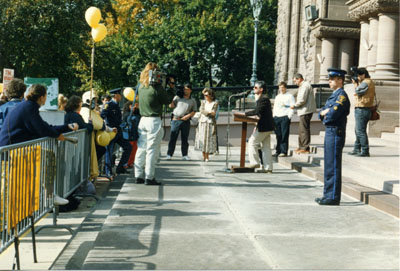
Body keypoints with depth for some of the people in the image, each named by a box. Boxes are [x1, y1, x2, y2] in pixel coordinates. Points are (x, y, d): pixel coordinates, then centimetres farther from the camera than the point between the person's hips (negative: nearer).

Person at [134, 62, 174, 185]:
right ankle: (149, 177, 0)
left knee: (141, 149, 10)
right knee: (152, 150, -2)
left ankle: (139, 176, 15)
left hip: (143, 119, 7)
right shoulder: (157, 87, -11)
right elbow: (167, 100, -3)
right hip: (154, 121, -7)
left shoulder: (141, 86, 8)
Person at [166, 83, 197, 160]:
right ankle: (169, 154, 0)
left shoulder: (192, 101, 12)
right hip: (176, 120, -1)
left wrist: (188, 115, -9)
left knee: (185, 139, 4)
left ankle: (184, 155, 12)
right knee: (173, 138, -4)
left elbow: (194, 111, 8)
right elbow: (171, 106, 6)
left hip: (186, 121, 1)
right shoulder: (177, 97, 11)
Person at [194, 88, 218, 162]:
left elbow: (214, 112, -4)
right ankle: (203, 156, 7)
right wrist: (209, 112, -11)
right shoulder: (203, 102, 13)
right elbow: (201, 111, 0)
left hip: (210, 123, -2)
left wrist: (205, 112, -12)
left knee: (209, 139, -5)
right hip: (202, 122, 3)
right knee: (202, 139, -1)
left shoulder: (215, 102, 4)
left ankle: (207, 156, 5)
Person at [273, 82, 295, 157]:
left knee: (284, 135, -7)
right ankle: (278, 151, 10)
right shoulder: (277, 97, 20)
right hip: (276, 117, 5)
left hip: (285, 117, -5)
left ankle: (284, 151, -7)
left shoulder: (289, 96, 3)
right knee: (278, 135, 5)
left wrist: (289, 116, -12)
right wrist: (274, 116, 11)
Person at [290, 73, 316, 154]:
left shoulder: (305, 86, -13)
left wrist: (294, 106, -7)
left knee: (304, 130, -7)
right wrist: (296, 106, 13)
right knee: (301, 130, 15)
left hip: (306, 111, -11)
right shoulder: (303, 86, 20)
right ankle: (301, 147, 21)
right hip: (304, 111, 11)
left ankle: (305, 148, -4)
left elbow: (302, 100, -19)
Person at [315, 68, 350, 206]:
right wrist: (323, 113, -4)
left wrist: (325, 114, -2)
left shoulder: (342, 96, -12)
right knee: (328, 166, 13)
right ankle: (328, 195, 21)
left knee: (333, 167, -7)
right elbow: (321, 113, 18)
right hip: (329, 132, 10)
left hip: (336, 133, -10)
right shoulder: (333, 95, 19)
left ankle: (333, 197, -3)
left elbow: (333, 114, -23)